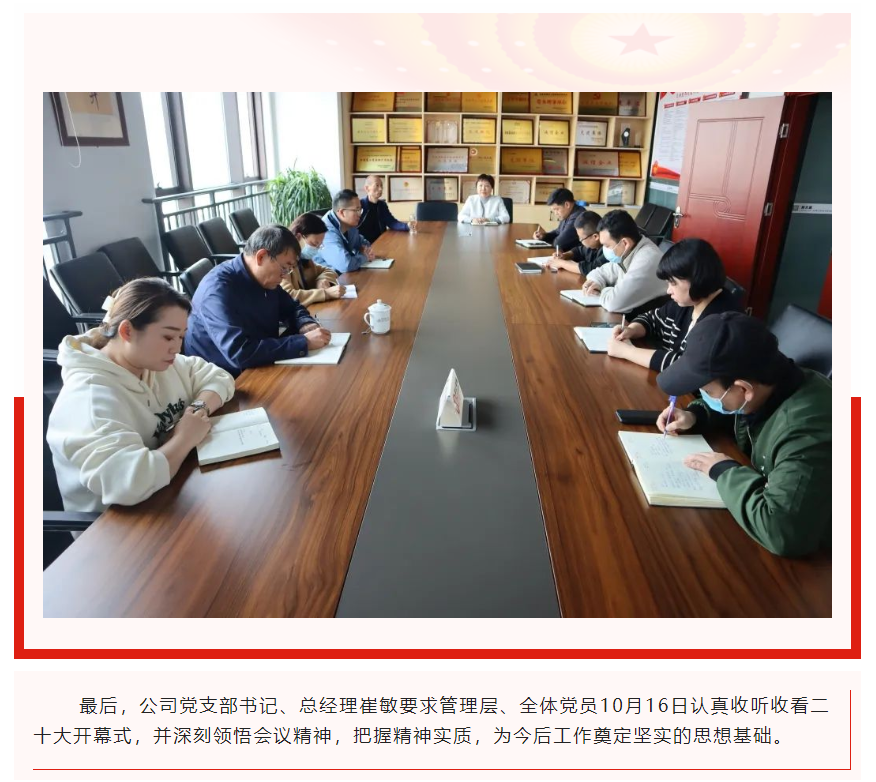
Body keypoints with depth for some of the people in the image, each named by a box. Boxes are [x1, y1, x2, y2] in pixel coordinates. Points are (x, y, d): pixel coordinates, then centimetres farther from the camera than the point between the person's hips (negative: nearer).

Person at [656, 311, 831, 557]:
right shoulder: (765, 384, -9)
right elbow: (732, 408, 15)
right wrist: (694, 415, -5)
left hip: (803, 560, -7)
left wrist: (725, 471, -29)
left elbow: (782, 532, -45)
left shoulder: (807, 430, -36)